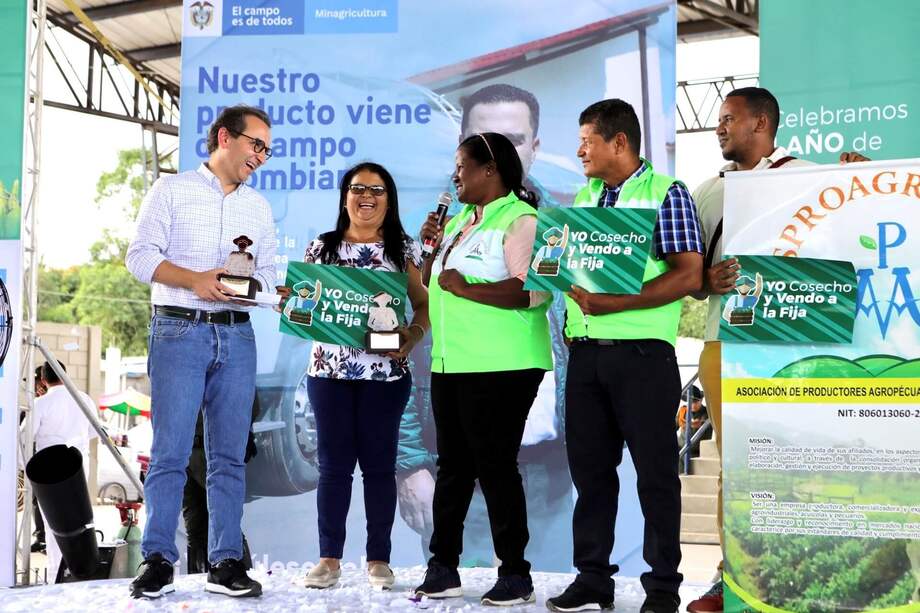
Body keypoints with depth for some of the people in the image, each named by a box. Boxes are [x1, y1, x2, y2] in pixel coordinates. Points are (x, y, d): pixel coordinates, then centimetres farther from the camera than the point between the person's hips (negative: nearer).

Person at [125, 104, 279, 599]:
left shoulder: (259, 206, 18)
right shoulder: (172, 190, 4)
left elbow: (268, 271, 14)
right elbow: (140, 256, -3)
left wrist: (251, 281, -9)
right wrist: (194, 279, -16)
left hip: (237, 336, 4)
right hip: (180, 330, -4)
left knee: (230, 455, 3)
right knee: (171, 451, -6)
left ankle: (225, 562, 7)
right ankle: (158, 561, 0)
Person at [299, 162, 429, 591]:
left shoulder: (404, 250, 6)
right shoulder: (321, 248, 10)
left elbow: (423, 304, 4)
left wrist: (412, 337, -14)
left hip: (386, 373, -1)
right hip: (329, 370, 1)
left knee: (379, 464, 3)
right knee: (333, 464, 3)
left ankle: (379, 559, 10)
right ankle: (329, 558, 9)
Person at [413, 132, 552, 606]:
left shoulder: (520, 220, -10)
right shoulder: (461, 221, 17)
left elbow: (534, 291, -22)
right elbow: (434, 285, 26)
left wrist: (465, 288, -18)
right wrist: (435, 246, 9)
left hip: (500, 367, -9)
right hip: (450, 364, 9)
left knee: (494, 465, -4)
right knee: (452, 465, 12)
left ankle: (515, 574, 7)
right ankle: (443, 567, 21)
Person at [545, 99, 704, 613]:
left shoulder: (666, 193, -3)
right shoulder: (583, 198, 16)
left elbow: (688, 275, -12)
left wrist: (616, 303, -19)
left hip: (642, 352, -6)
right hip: (585, 352, 6)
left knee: (656, 470, 1)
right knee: (589, 466, 9)